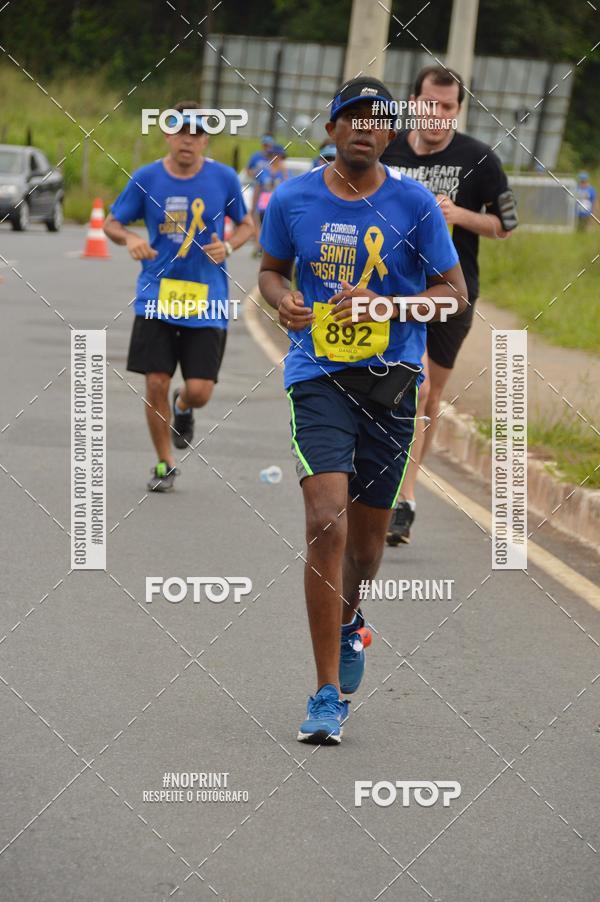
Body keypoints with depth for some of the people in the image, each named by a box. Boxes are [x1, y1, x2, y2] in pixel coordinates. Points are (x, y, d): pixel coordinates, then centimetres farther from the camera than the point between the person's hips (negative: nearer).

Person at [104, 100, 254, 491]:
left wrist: (228, 246, -9)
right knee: (156, 384, -4)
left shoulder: (224, 178, -1)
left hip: (206, 303, 0)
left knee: (200, 390, -6)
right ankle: (165, 464, 16)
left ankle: (183, 408, 33)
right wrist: (130, 239, -13)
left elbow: (247, 225, 12)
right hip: (157, 296, 0)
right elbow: (112, 223, 9)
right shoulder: (147, 178, -1)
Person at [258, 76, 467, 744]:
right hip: (318, 376, -1)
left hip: (391, 377, 1)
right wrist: (284, 300, -7)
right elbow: (270, 268, 16)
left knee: (370, 525, 14)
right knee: (326, 520, -18)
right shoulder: (292, 199, 0)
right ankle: (328, 695, -15)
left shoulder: (414, 204, -2)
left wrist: (384, 304, -15)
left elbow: (453, 291, 2)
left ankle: (348, 624, 49)